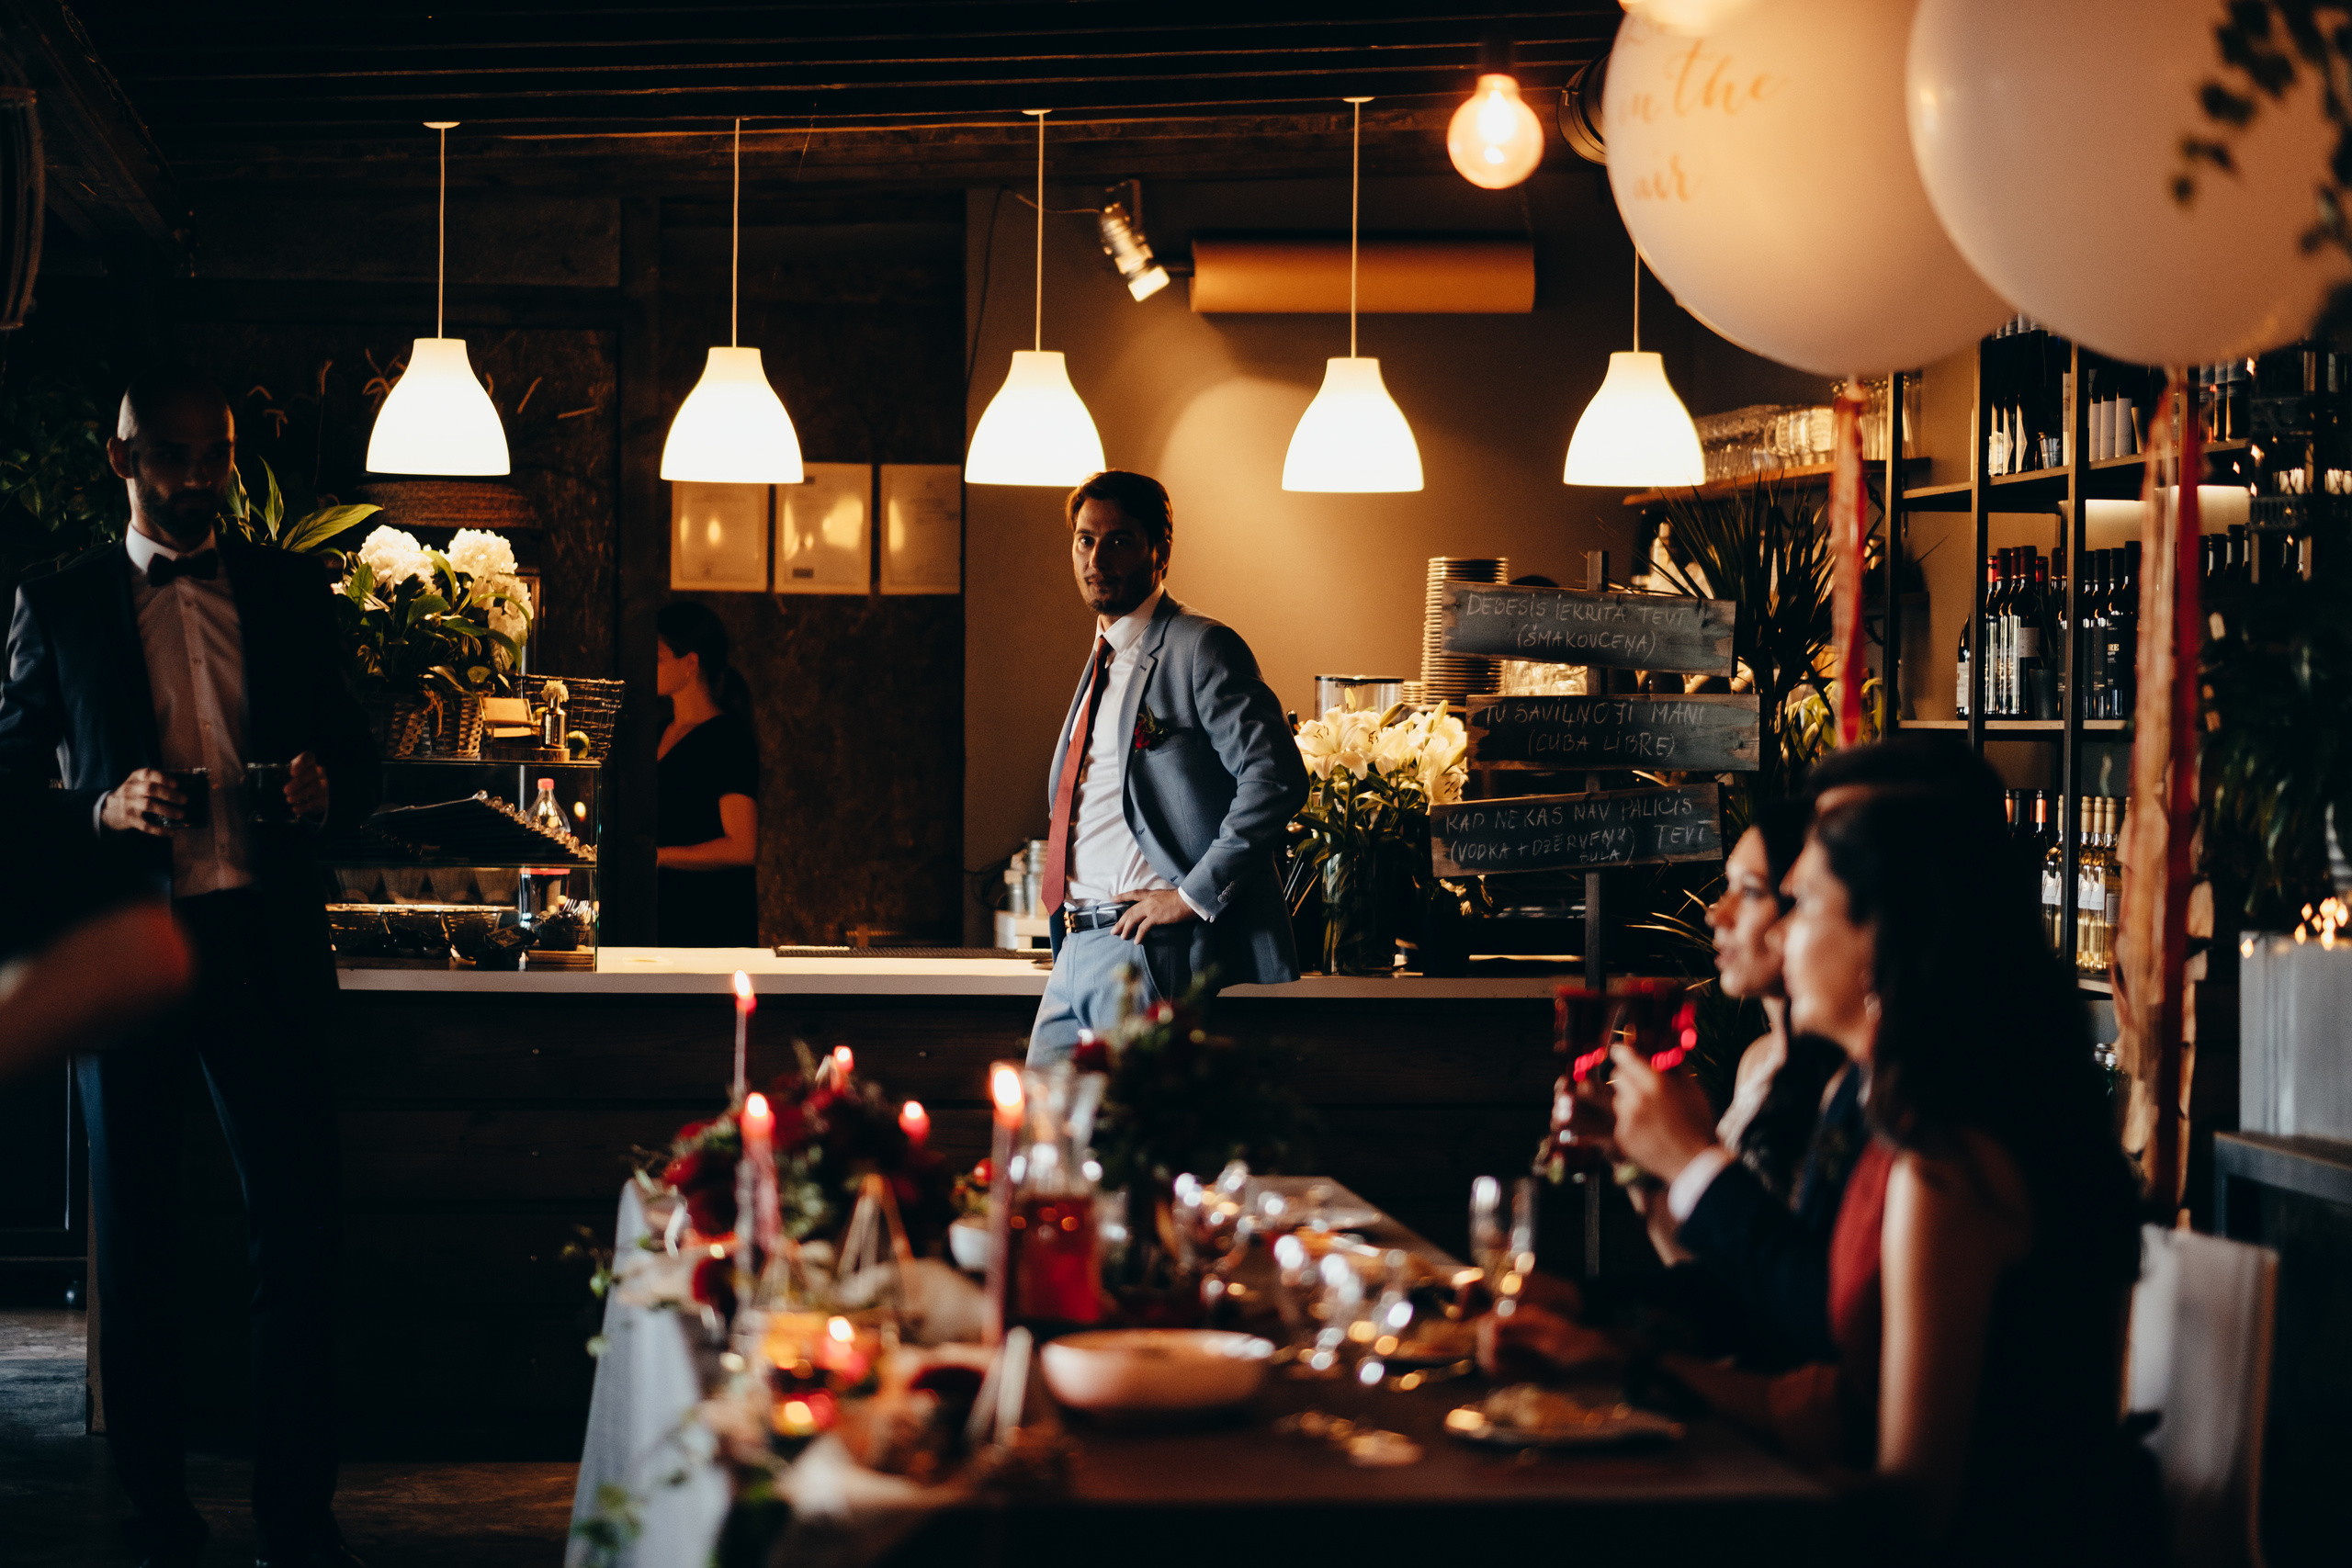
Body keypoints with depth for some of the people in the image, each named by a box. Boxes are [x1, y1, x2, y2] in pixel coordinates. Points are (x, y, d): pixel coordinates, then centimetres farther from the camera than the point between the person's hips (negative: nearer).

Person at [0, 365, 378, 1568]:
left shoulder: (289, 591, 11)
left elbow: (353, 748, 16)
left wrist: (327, 782, -7)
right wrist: (102, 808, -13)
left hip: (265, 942, 1)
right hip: (123, 952, -1)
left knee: (299, 1233, -4)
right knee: (135, 1245, 6)